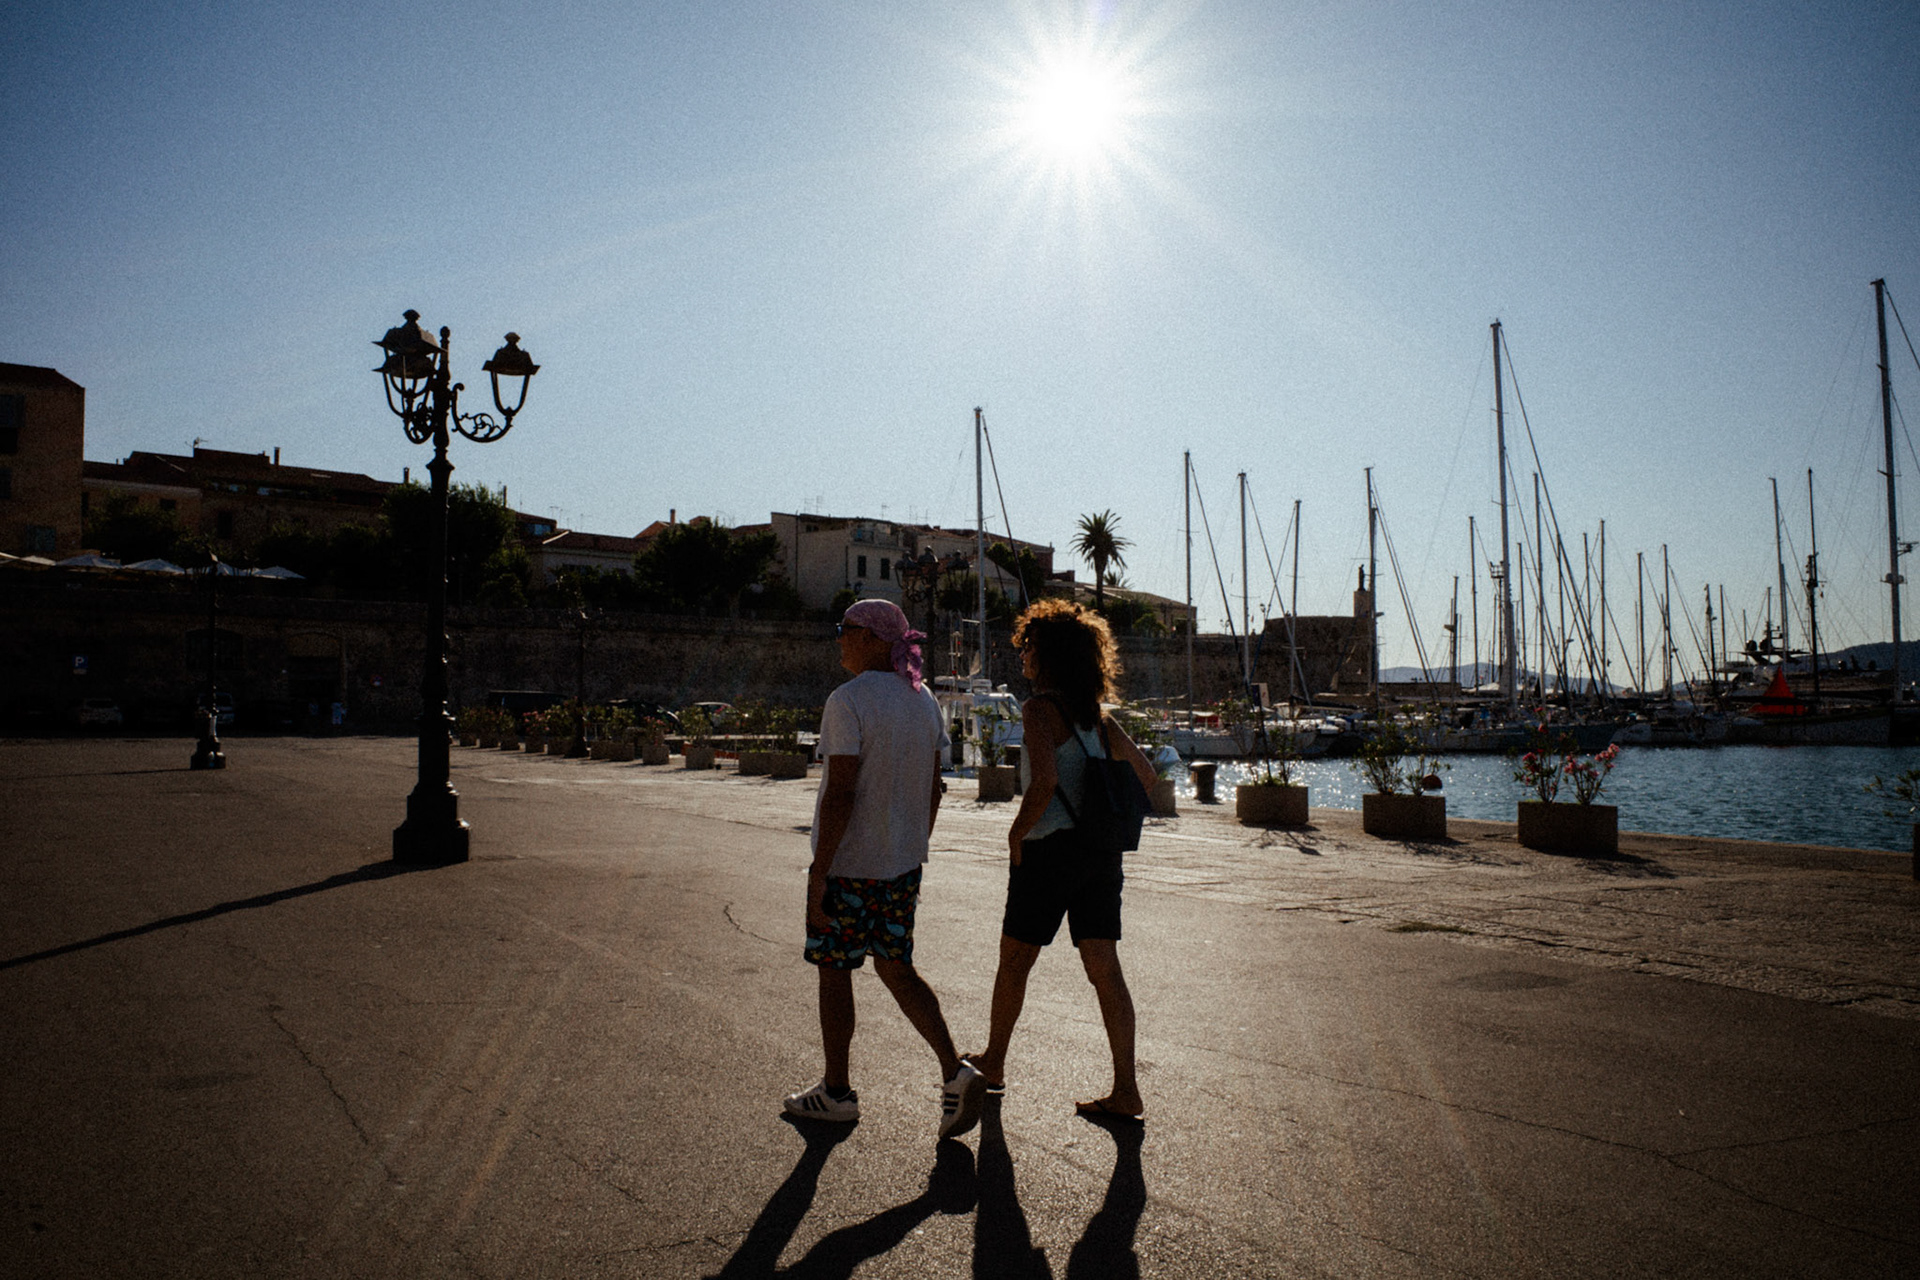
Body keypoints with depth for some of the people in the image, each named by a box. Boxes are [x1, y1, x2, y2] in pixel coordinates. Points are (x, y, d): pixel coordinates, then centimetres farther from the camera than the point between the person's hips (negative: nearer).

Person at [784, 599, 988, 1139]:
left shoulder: (848, 701, -16)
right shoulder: (923, 701, 6)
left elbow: (840, 794, -21)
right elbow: (933, 790, 10)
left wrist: (819, 872, -16)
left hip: (847, 864, -7)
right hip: (902, 862, 7)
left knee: (833, 972, 9)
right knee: (896, 968, 16)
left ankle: (837, 1091, 22)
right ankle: (955, 1070, 4)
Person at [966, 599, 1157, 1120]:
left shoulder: (1039, 708, -12)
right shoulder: (1096, 714, 11)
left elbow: (1044, 782, -25)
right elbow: (1144, 774, 17)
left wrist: (1017, 834, -11)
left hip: (1050, 850, -6)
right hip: (1101, 852, 7)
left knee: (1014, 961, 13)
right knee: (1104, 968, 6)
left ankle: (992, 1063, 30)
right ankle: (1126, 1090, 6)